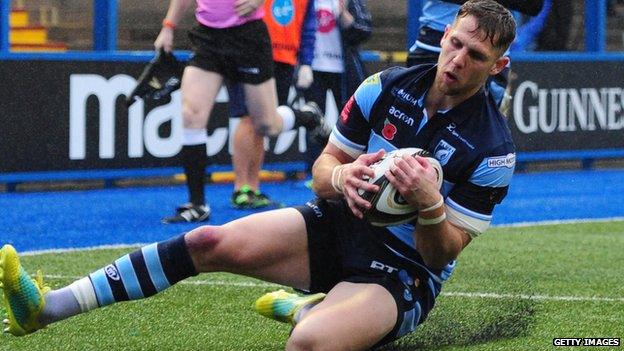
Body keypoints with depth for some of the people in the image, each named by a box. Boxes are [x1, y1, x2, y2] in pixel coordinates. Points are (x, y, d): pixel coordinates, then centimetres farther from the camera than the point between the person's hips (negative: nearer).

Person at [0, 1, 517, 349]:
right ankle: (49, 307, -12)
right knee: (210, 242, -15)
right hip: (336, 227, 6)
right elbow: (324, 167, 6)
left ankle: (302, 309, 2)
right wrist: (342, 177, -20)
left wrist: (431, 203, -36)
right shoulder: (387, 87, -1)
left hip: (402, 275, -6)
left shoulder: (493, 149, -16)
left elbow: (442, 254, -14)